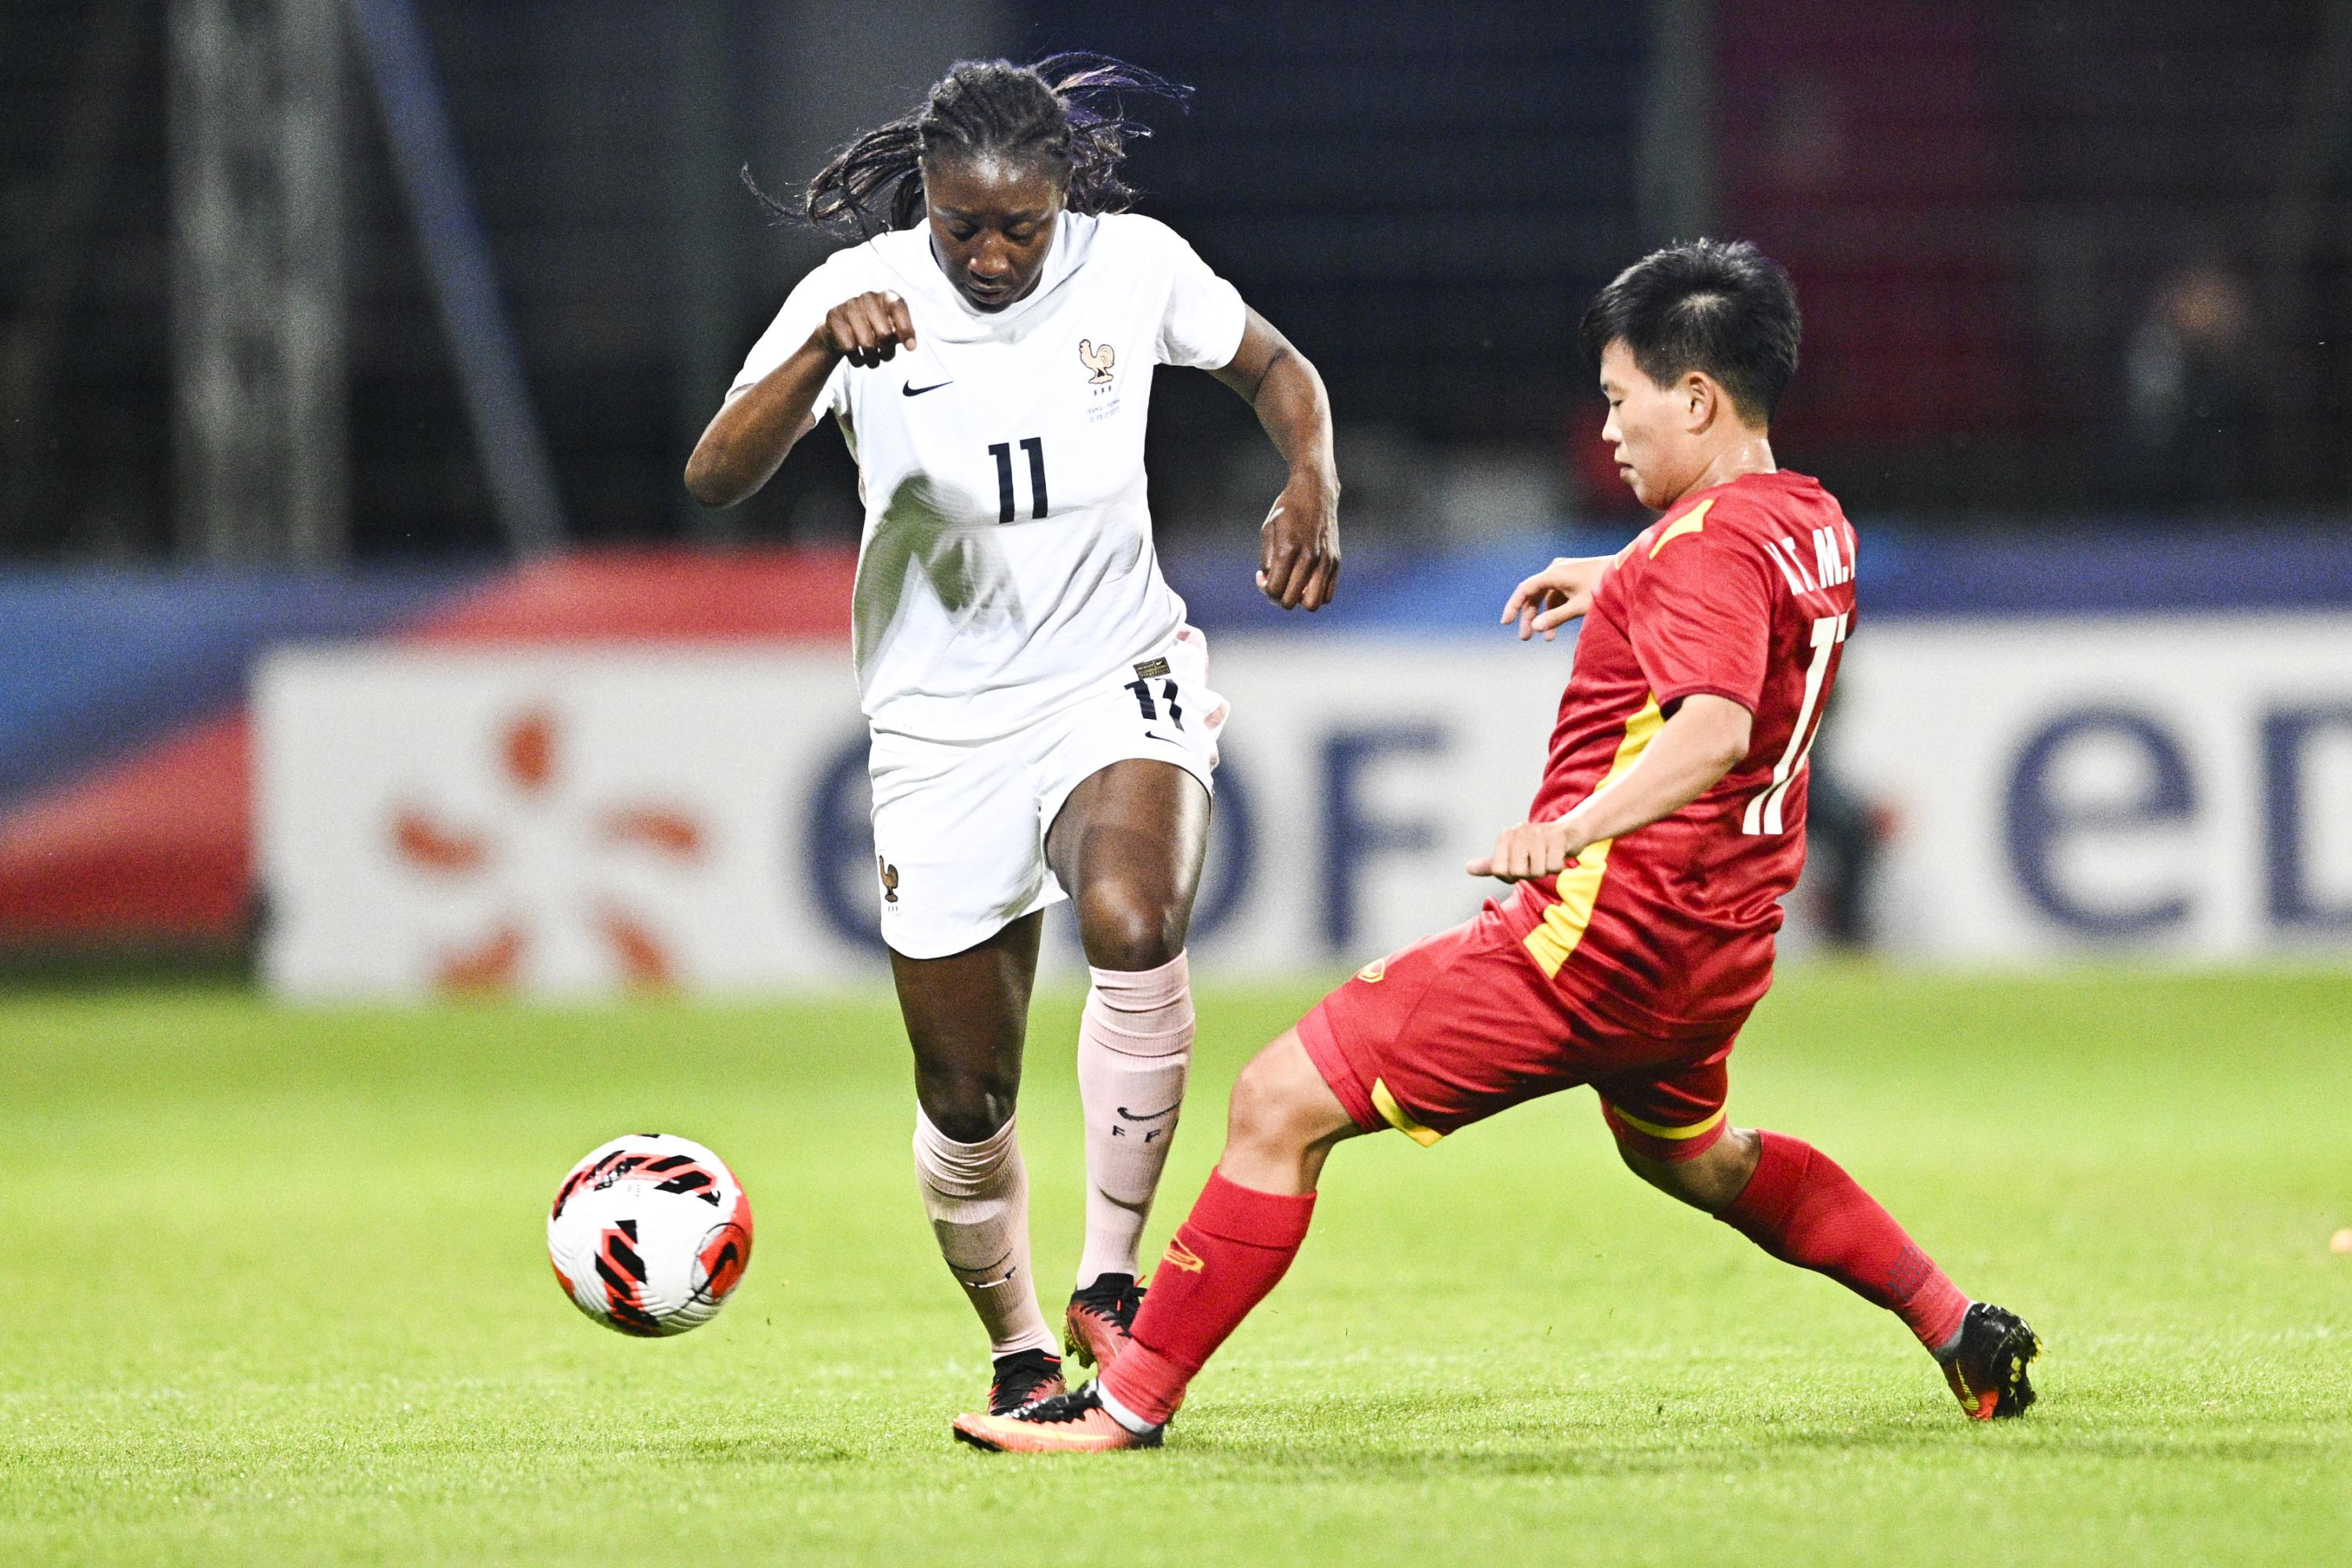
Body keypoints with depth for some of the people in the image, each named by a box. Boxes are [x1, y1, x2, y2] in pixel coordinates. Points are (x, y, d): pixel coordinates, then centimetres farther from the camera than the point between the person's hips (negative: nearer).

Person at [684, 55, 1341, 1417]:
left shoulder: (1134, 266, -7)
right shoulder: (861, 293, -12)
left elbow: (1275, 369, 12)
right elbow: (715, 479, -25)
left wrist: (1314, 489, -8)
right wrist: (825, 352, -42)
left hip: (1119, 681, 0)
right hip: (942, 729, 1)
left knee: (1133, 923, -32)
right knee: (965, 1095, 4)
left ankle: (1112, 1281, -21)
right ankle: (1018, 1350, 30)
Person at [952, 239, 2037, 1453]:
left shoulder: (1709, 544, -17)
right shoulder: (1812, 522, 11)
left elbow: (1715, 726, -34)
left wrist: (1575, 828, -45)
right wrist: (1616, 586, 38)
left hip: (1602, 928, -10)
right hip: (1717, 943, 10)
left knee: (1278, 1104, -10)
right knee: (1688, 1153, 39)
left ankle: (1132, 1401, -12)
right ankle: (1960, 1330, 41)